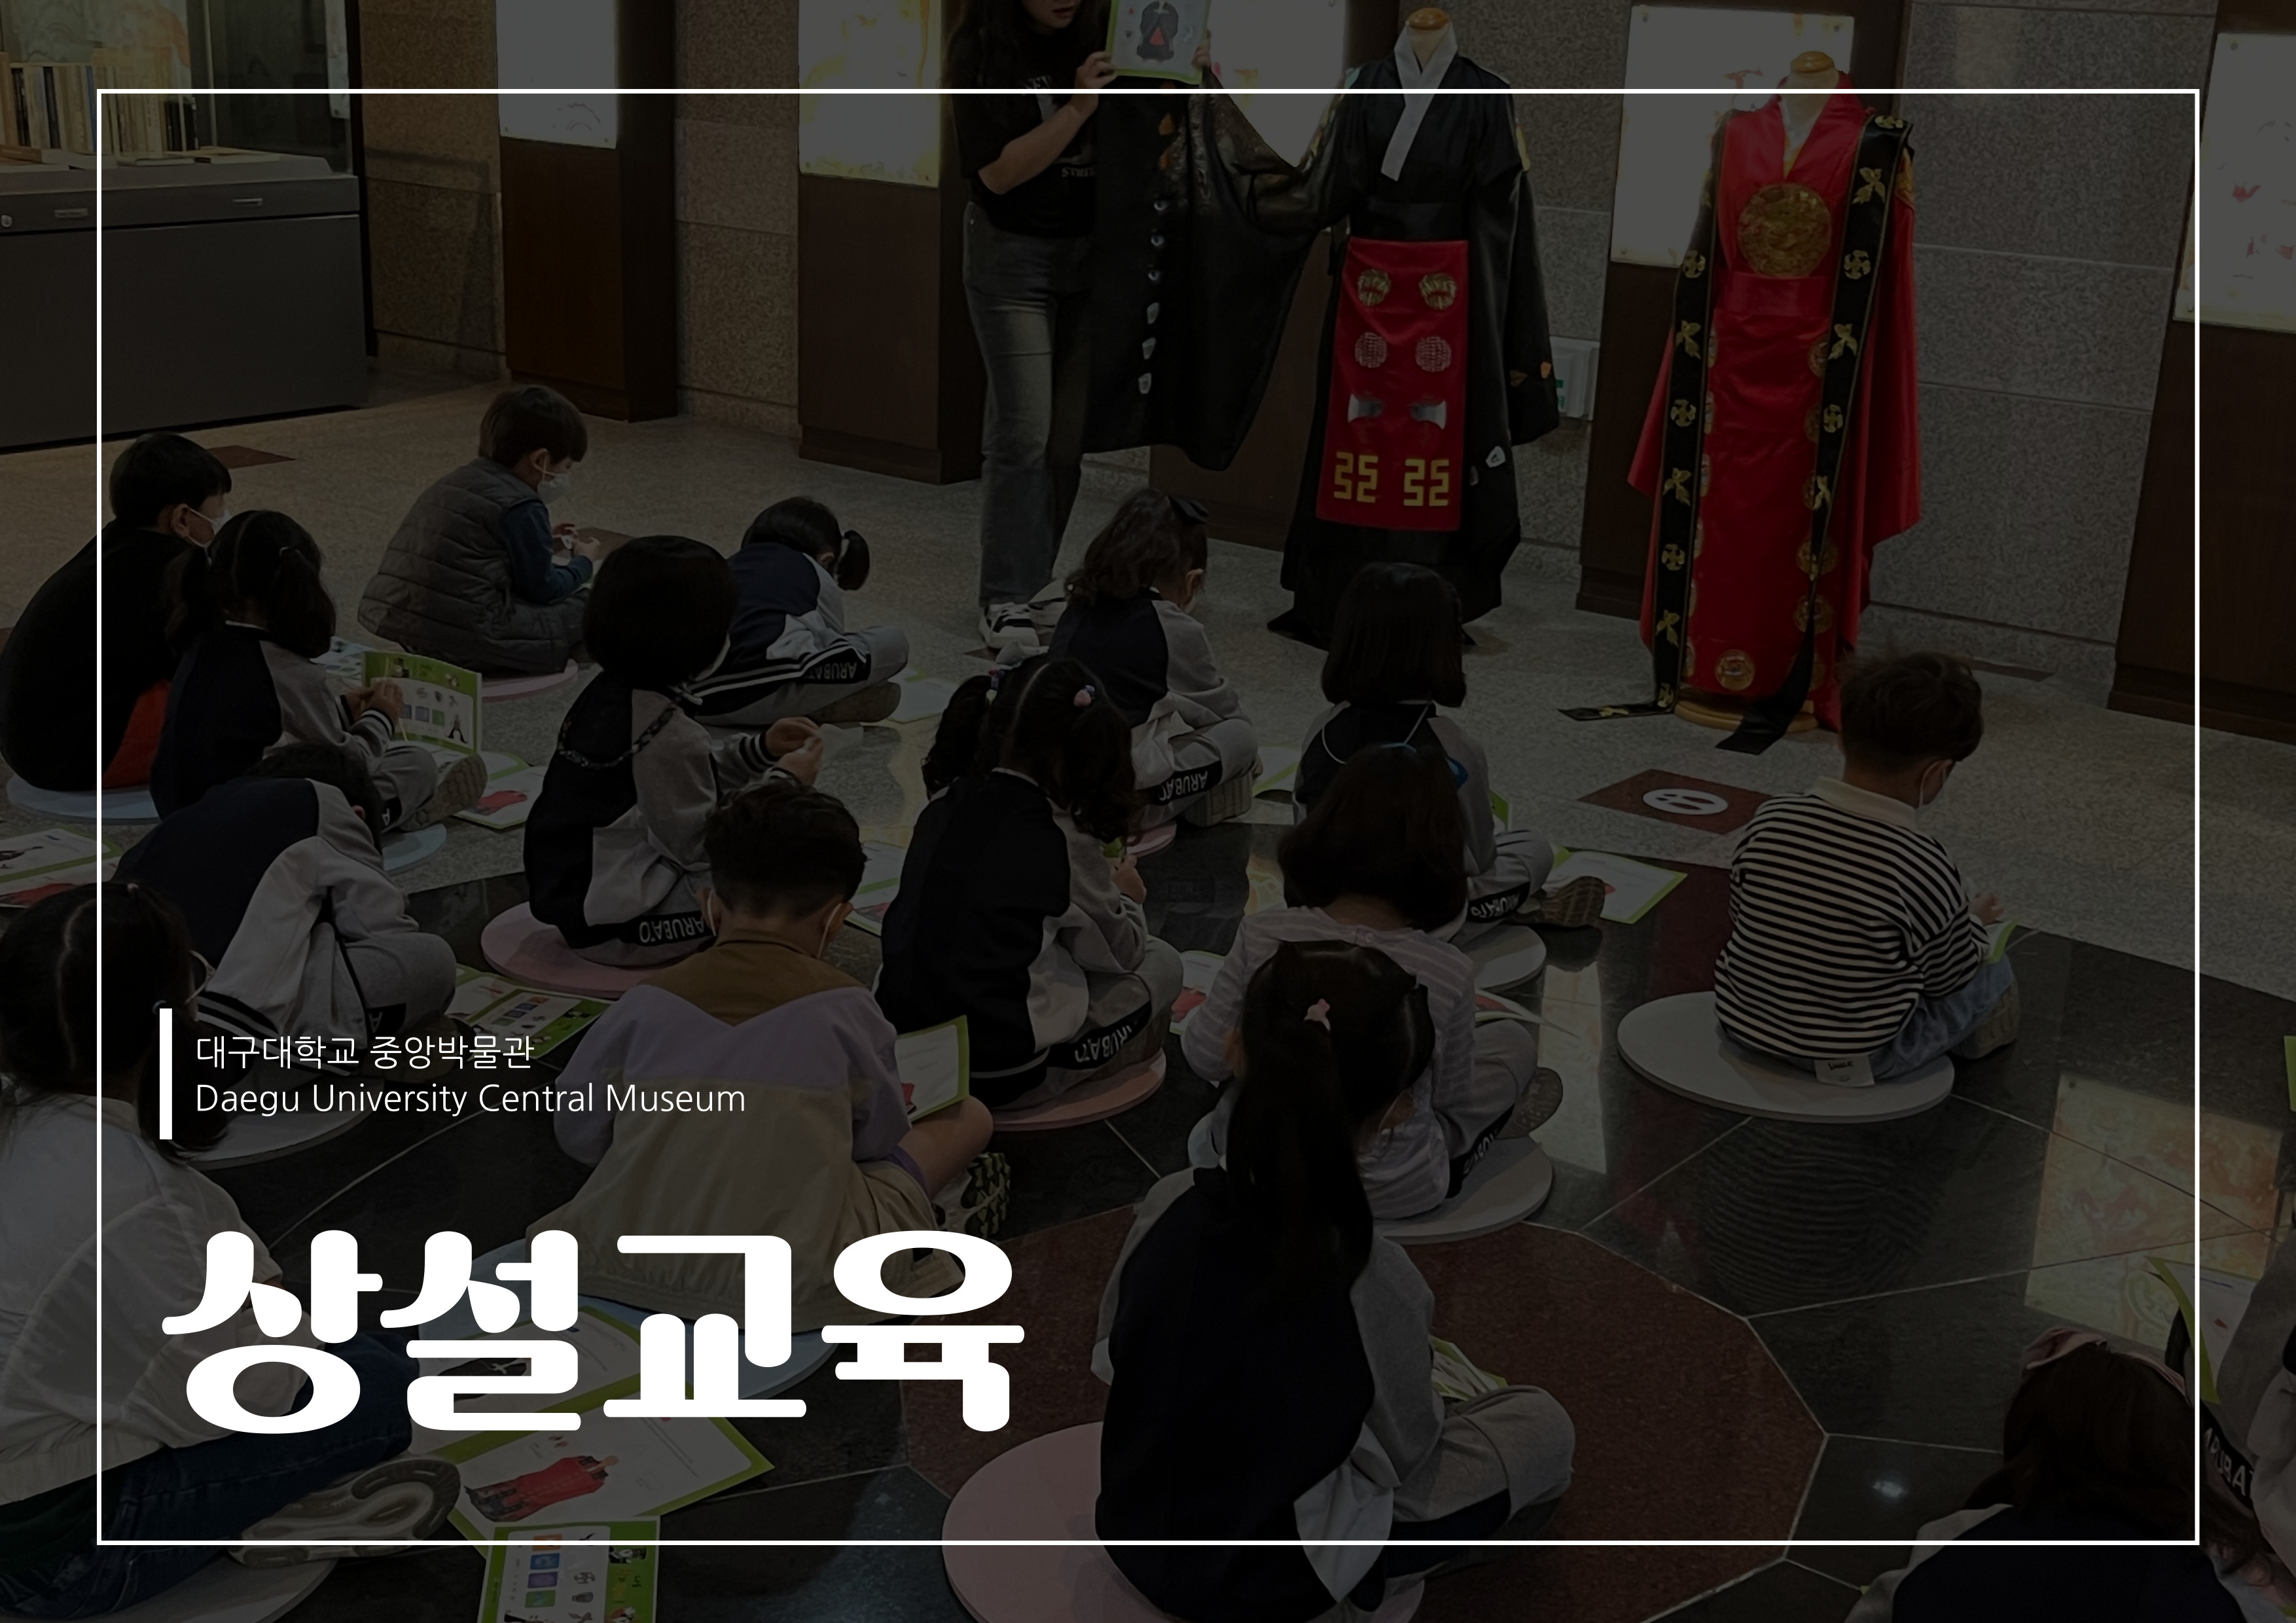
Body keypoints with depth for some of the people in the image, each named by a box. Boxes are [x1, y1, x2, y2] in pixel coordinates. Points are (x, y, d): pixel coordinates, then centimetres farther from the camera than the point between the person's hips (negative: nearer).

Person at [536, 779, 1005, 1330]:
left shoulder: (645, 1004, 2)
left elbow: (578, 1136, 10)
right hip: (796, 1288, -3)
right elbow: (881, 1141, 9)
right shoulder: (845, 1008, -4)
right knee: (967, 1119, 12)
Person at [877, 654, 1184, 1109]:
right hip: (1001, 1077, -6)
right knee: (1161, 964, 12)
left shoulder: (943, 807, 3)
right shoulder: (1062, 841, -12)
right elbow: (1121, 954, 2)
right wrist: (1126, 897, 22)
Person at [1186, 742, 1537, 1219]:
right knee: (1515, 1041, 21)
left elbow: (1205, 1059, -11)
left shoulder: (1263, 936, -21)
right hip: (1390, 1192, -2)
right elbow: (1452, 1096, -8)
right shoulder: (1448, 972, -24)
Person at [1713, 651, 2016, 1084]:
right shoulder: (1925, 869, -24)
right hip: (1858, 1060, -5)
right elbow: (1947, 978, -8)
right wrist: (1973, 921, 14)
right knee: (1993, 973, 18)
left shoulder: (1768, 821, -12)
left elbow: (1742, 919, 3)